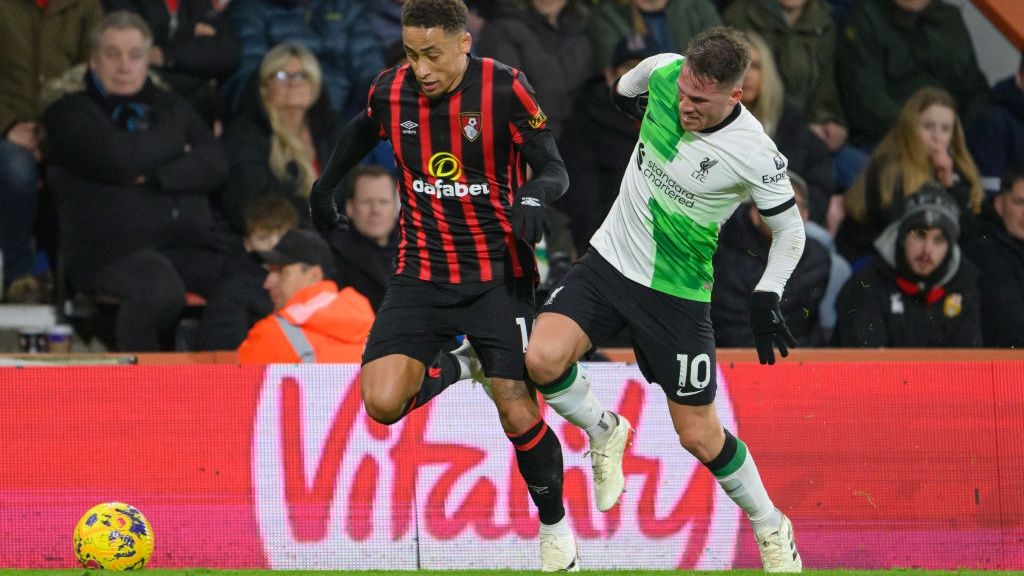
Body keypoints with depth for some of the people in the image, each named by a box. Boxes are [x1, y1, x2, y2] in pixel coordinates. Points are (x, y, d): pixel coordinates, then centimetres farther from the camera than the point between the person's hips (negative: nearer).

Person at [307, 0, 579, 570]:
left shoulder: (505, 89, -14)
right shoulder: (392, 91, -4)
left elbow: (555, 169, -12)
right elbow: (362, 132, 20)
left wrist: (534, 197, -33)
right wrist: (326, 186, 26)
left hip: (497, 274, -3)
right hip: (421, 276, 3)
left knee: (519, 414, -9)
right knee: (383, 402, -16)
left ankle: (555, 526, 17)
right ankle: (458, 366, 17)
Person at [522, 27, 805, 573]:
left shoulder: (753, 153, -23)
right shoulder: (664, 73, -13)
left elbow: (790, 229, -8)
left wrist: (766, 297, -20)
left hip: (677, 296, -4)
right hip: (609, 259, 4)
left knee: (699, 436, 2)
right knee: (543, 358, -21)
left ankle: (770, 527, 28)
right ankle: (603, 431, 10)